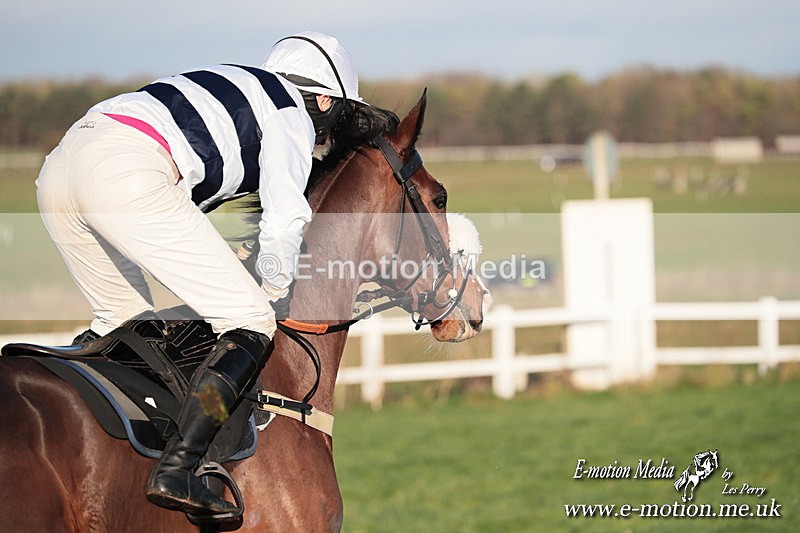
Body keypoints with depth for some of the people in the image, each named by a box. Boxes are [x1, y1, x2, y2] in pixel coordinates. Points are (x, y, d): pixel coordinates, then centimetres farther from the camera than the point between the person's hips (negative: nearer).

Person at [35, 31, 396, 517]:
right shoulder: (293, 116, 12)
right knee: (250, 322, -3)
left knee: (125, 321, 27)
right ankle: (176, 472, -18)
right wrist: (275, 294, 19)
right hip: (128, 175, -9)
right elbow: (284, 222, 3)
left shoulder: (237, 88, 35)